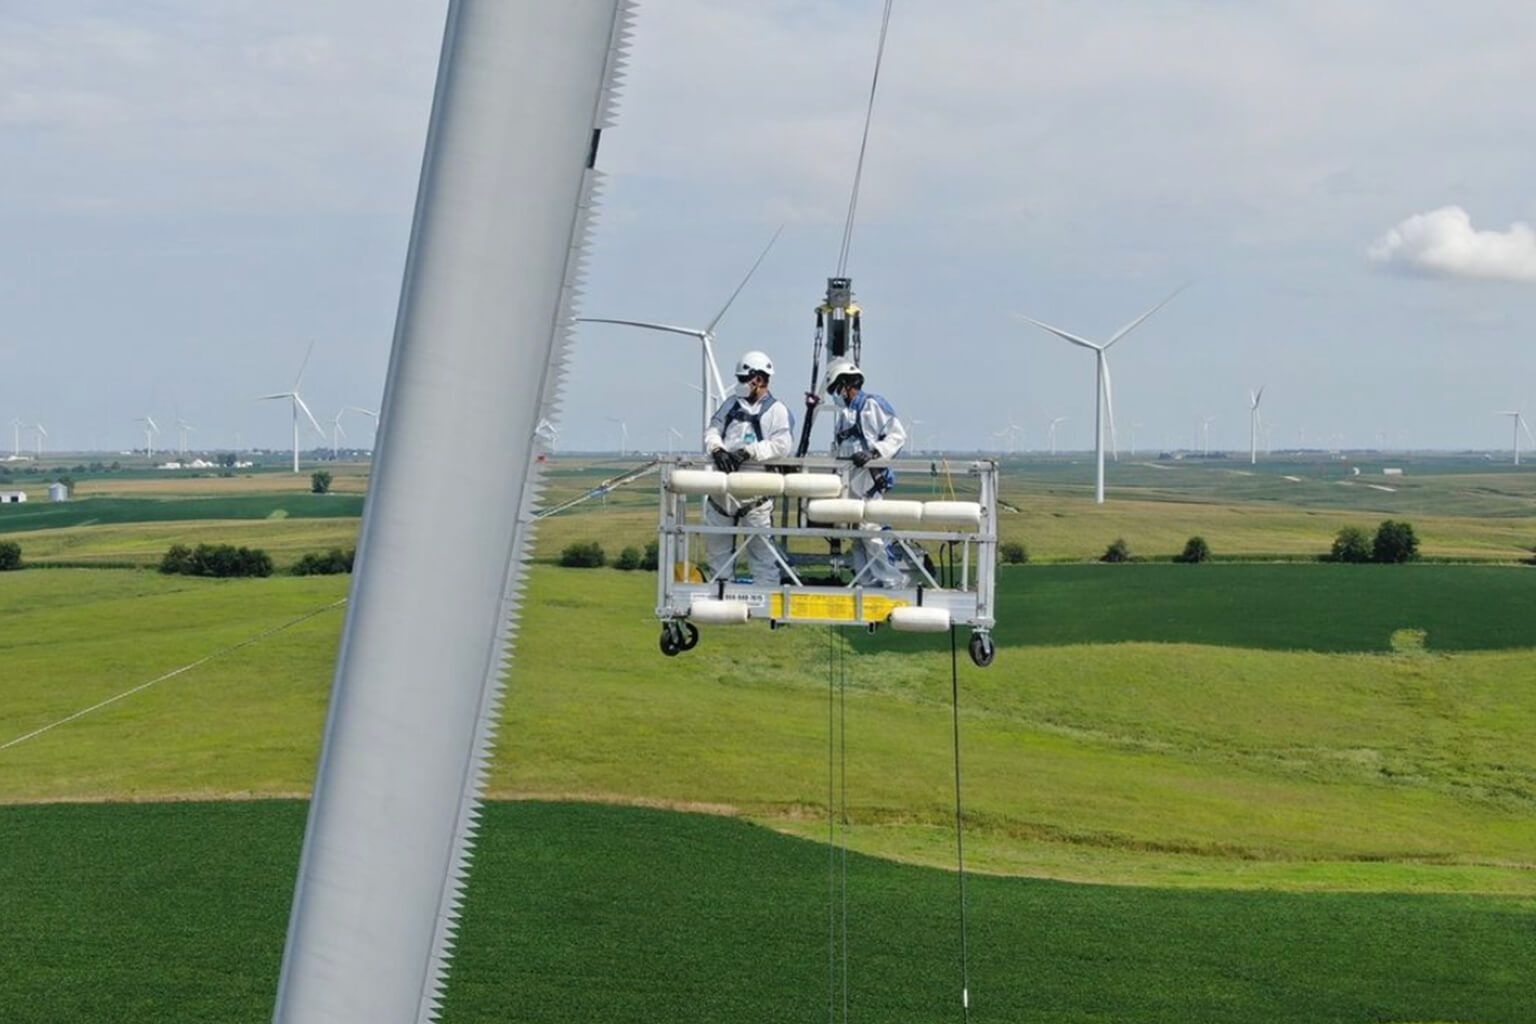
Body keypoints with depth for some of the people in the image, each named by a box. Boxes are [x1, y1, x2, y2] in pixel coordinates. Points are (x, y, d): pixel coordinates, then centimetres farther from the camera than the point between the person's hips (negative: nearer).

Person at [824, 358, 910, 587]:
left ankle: (893, 579, -10)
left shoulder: (873, 404, -3)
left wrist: (873, 452, -20)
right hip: (849, 480, 8)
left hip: (870, 479, -8)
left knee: (870, 529, -15)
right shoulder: (844, 413, 21)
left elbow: (897, 435, -10)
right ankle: (866, 580, 11)